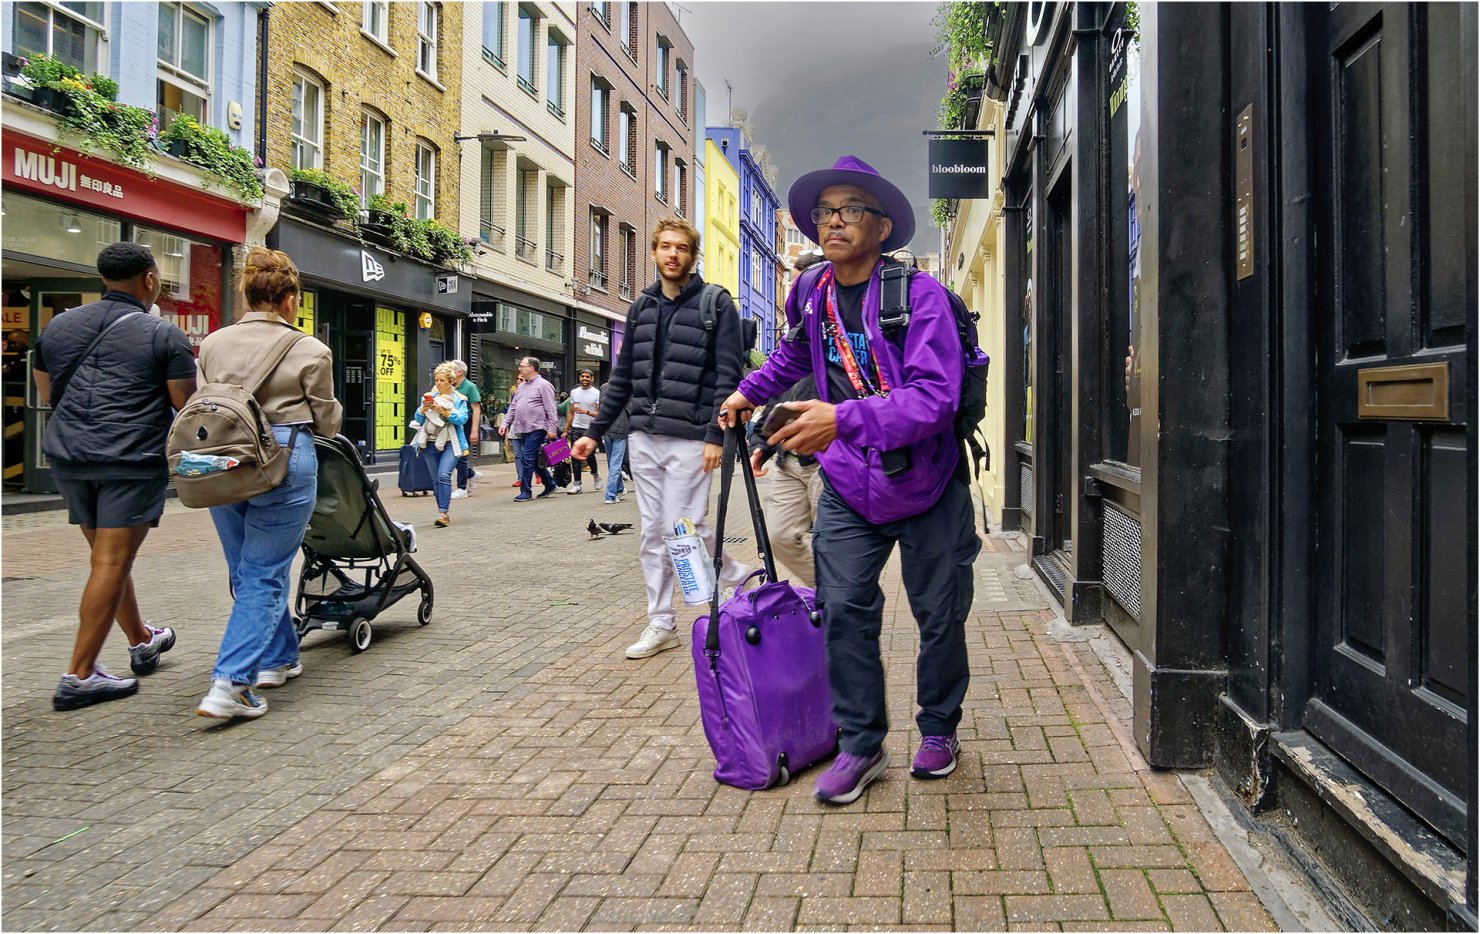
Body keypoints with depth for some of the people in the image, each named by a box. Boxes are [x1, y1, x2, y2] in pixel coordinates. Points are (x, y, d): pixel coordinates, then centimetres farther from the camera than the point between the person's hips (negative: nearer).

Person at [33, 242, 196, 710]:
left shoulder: (58, 327, 14)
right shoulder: (164, 335, -5)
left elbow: (47, 396, 21)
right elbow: (187, 407, -4)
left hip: (69, 457, 7)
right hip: (132, 460, -6)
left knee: (108, 556, 18)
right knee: (111, 563, -4)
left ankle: (142, 641, 33)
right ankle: (79, 676, -2)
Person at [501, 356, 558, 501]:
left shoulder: (543, 385, -7)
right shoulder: (522, 387, 18)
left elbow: (551, 410, -11)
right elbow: (513, 407, 21)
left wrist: (551, 429, -16)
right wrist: (506, 423, 12)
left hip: (536, 429, -8)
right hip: (523, 429, 8)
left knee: (527, 459, -10)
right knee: (535, 460, 13)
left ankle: (526, 491, -4)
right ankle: (550, 485, 25)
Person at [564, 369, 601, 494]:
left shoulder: (597, 393, -3)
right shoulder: (574, 392, 12)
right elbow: (571, 413, 16)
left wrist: (586, 412, -23)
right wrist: (566, 430, 12)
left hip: (590, 429, -4)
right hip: (576, 428, 4)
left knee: (589, 455, -6)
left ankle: (595, 474, 24)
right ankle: (577, 484, 5)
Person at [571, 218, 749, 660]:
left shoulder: (716, 305, -2)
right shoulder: (641, 307, 15)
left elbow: (728, 376, -8)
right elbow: (623, 376, 18)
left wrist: (715, 435, -16)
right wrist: (595, 431, 14)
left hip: (689, 440, -6)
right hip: (643, 438, 6)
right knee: (653, 533, 8)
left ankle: (740, 580, 19)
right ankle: (661, 624, 17)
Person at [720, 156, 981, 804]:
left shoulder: (919, 294, -17)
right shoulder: (810, 293, 2)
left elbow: (935, 397, -30)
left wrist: (844, 418, -39)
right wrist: (749, 391, 21)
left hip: (925, 486, -4)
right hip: (848, 488, 4)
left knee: (939, 616, 9)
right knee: (843, 611, -2)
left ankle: (938, 730, 32)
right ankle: (861, 745, 15)